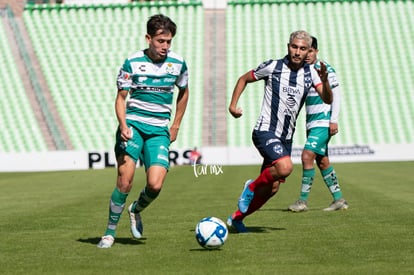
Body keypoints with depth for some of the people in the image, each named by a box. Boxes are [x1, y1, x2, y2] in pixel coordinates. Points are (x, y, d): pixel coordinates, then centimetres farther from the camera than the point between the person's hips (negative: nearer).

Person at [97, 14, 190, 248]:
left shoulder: (178, 63, 4)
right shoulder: (132, 62, -3)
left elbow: (184, 92, 21)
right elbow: (121, 97, 1)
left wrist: (175, 127, 17)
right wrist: (123, 126, -15)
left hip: (159, 131, 2)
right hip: (133, 124, -2)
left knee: (155, 185, -13)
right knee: (125, 180, -14)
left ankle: (136, 211, 21)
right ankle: (110, 233, 1)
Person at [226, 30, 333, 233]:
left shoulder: (310, 73, 4)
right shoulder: (272, 67, -7)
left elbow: (328, 100, -5)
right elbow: (244, 79, 7)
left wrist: (324, 80, -24)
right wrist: (233, 105, -5)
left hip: (286, 137, 6)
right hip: (265, 131, -6)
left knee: (271, 189, 8)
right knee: (285, 167, -31)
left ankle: (236, 218, 28)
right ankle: (251, 187, -3)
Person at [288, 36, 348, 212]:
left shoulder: (325, 69, -9)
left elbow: (336, 95, -10)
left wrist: (334, 120, -16)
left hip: (323, 122, -8)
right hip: (311, 123, 8)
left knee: (307, 156, -15)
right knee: (322, 162, 8)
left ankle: (303, 201, -11)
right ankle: (339, 200, 15)